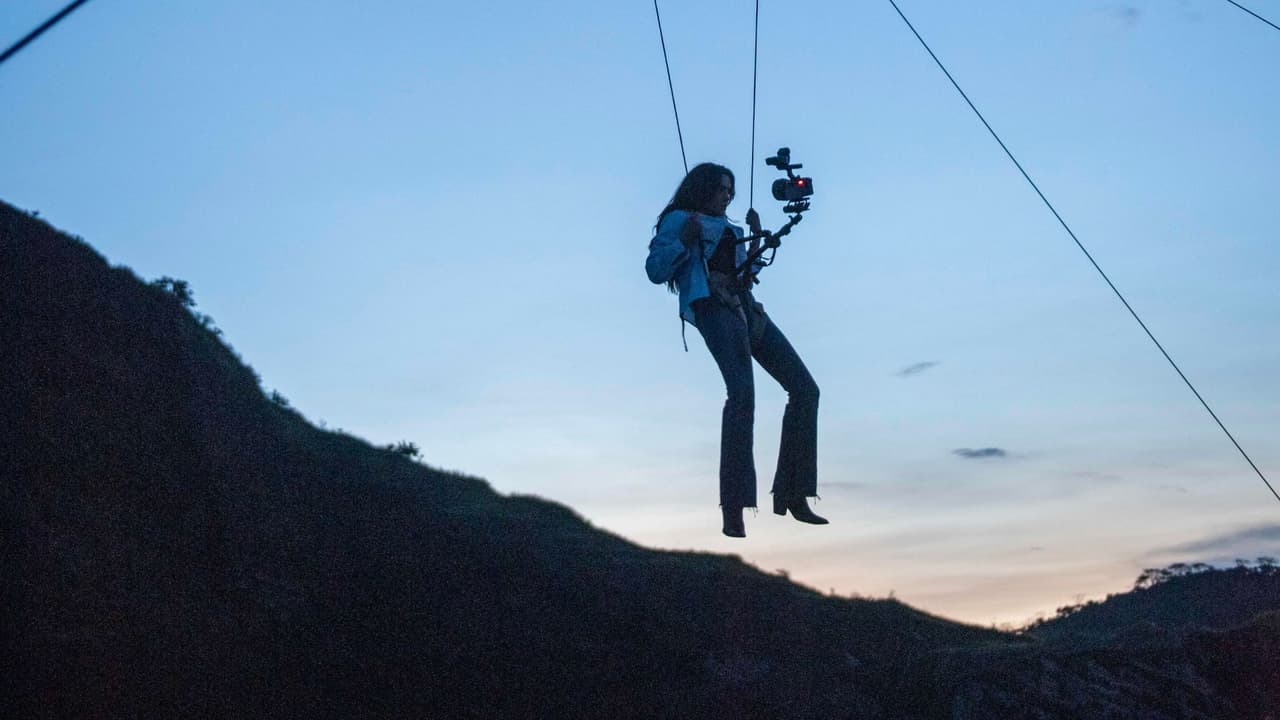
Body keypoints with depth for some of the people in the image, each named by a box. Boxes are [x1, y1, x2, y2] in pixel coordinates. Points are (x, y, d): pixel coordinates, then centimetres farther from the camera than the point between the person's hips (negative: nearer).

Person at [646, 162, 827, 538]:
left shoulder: (729, 228, 32)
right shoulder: (678, 219, 11)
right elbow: (655, 271, 1)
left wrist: (757, 237, 26)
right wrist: (685, 238, -10)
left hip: (748, 309, 8)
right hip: (712, 306, -8)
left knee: (805, 388, 0)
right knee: (742, 392, -28)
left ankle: (791, 494, 2)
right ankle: (733, 509, -31)